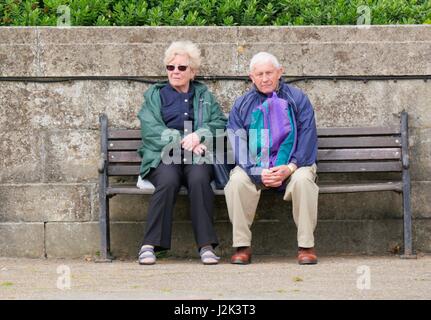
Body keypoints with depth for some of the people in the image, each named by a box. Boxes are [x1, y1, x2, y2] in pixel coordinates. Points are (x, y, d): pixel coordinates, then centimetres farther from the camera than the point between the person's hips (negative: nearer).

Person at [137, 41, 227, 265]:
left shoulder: (204, 96, 26)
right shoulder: (154, 95, 21)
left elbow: (220, 123, 9)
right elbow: (150, 129, 3)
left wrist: (199, 135, -12)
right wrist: (181, 141, -10)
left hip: (197, 155, 1)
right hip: (163, 155, -1)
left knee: (199, 178, -34)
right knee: (168, 180, -35)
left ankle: (206, 246, -35)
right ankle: (150, 245, -35)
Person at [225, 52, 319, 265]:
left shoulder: (297, 100, 6)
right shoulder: (242, 105, 9)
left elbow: (307, 140, -1)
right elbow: (238, 146, 0)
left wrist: (290, 168, -18)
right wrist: (258, 173, -17)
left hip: (291, 166, -1)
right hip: (254, 168, 1)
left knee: (303, 179, -34)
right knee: (237, 181, -31)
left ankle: (306, 246, -24)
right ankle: (242, 246, -23)